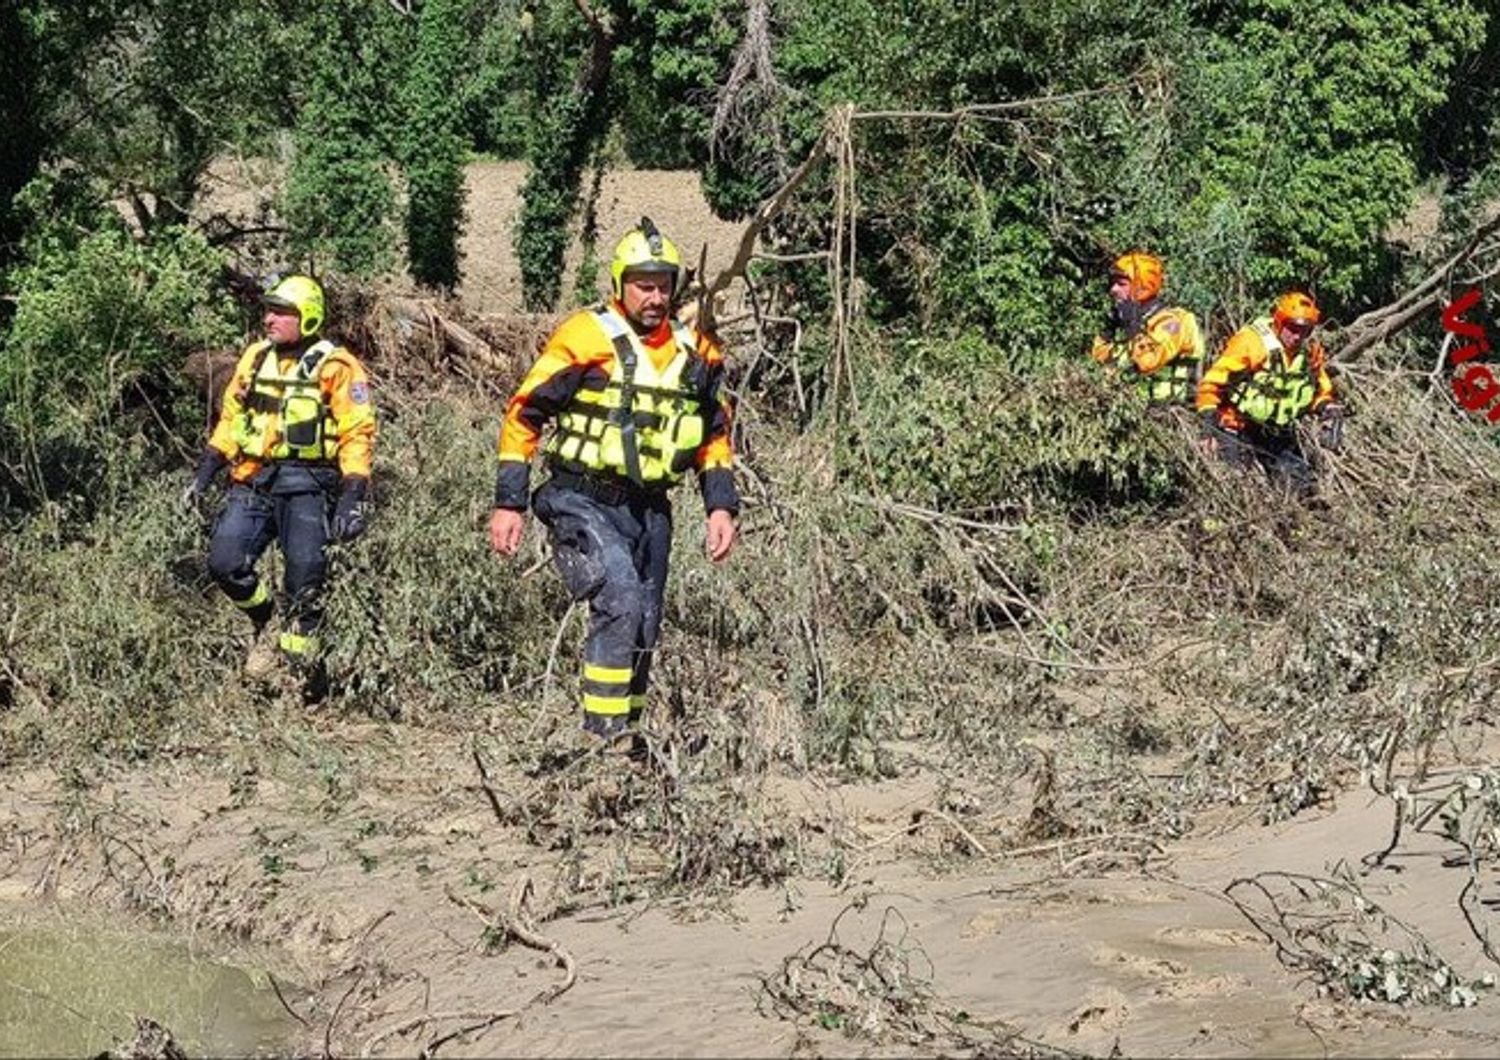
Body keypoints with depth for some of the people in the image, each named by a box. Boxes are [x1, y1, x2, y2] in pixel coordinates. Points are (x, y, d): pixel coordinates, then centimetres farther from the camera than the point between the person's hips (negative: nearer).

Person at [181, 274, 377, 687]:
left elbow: (358, 435, -8)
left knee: (305, 570, -16)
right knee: (224, 563, -6)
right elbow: (230, 420, 20)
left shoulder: (335, 367, -5)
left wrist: (353, 500, -17)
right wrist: (202, 477, 14)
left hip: (306, 483, -5)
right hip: (254, 480, 5)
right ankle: (265, 623, 21)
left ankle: (296, 662, -1)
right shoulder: (255, 358, 13)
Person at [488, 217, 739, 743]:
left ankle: (626, 736, 23)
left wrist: (720, 506, 8)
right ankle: (603, 734, -19)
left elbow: (715, 435, 19)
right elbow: (523, 414, -5)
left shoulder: (694, 351, 8)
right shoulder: (585, 336, -9)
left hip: (649, 511, 6)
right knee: (621, 602, -24)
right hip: (582, 503, -6)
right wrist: (509, 502, -8)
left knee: (641, 632, 9)